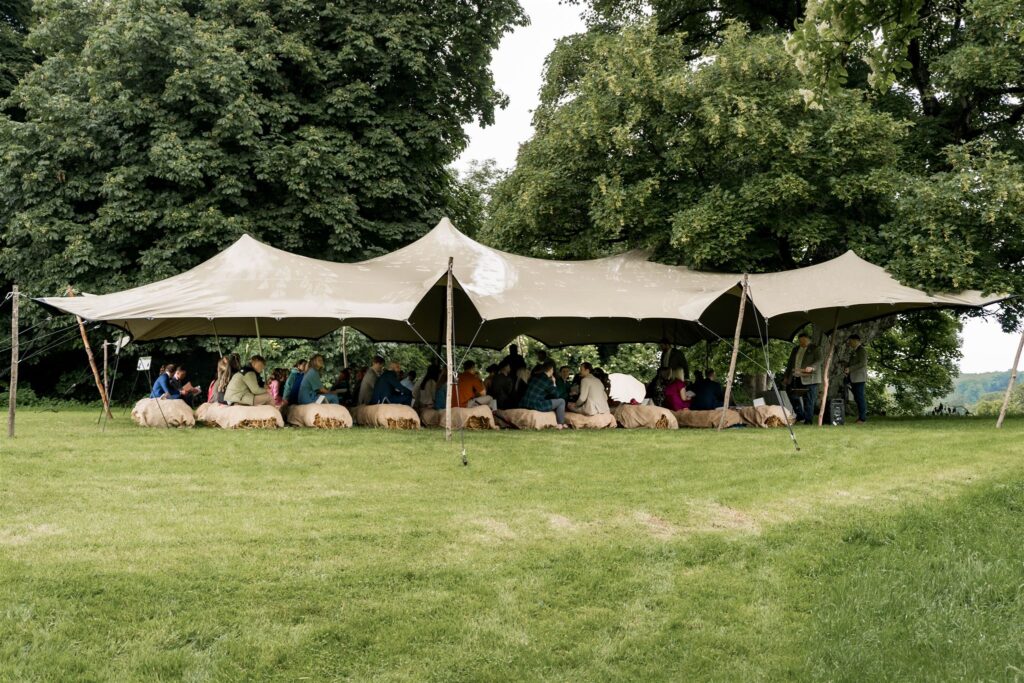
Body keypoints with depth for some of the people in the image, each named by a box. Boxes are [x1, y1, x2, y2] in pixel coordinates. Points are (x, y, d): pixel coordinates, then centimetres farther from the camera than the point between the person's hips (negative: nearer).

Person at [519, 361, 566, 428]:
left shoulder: (534, 376, 14)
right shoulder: (548, 380, -7)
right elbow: (556, 395, 3)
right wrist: (553, 384, 13)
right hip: (536, 406, -8)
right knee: (561, 402, 6)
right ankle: (560, 424, 11)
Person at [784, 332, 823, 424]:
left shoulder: (814, 349, 3)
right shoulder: (795, 349, 21)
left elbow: (819, 360, -7)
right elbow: (790, 363, 23)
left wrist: (812, 367, -27)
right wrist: (786, 377, 16)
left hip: (809, 378, -6)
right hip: (795, 378, 6)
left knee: (808, 399, -6)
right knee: (793, 396, 2)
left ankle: (808, 419, -2)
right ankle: (800, 415, 17)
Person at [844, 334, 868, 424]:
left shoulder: (862, 350, -8)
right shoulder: (855, 351, 20)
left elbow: (863, 363, -18)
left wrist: (850, 369, -20)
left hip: (859, 378, -9)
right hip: (854, 378, 9)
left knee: (860, 398, -9)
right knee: (857, 398, 8)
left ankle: (862, 418, -9)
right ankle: (860, 416, 10)